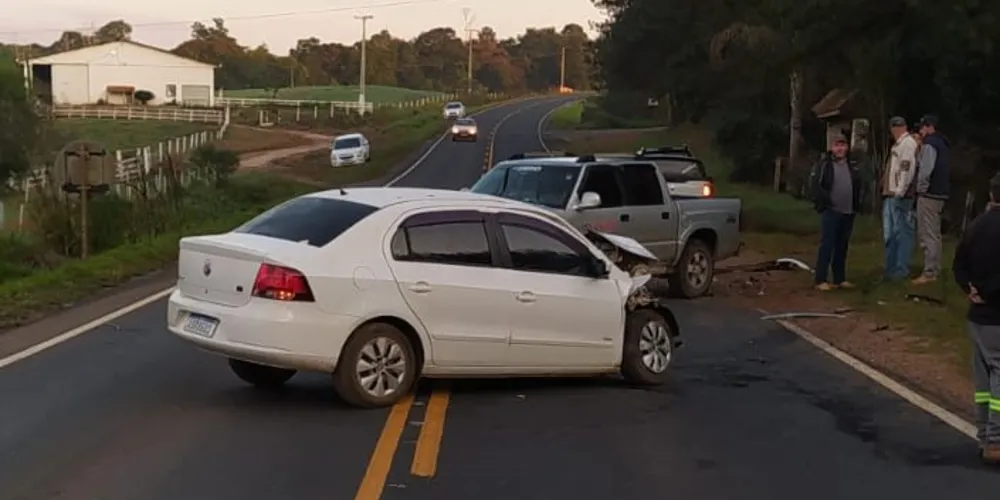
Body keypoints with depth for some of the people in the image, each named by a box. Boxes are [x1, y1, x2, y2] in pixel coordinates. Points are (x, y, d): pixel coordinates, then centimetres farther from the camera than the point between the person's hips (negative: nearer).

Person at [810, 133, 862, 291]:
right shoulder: (824, 164, -4)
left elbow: (858, 186, 19)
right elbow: (816, 185, -9)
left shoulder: (853, 165, 12)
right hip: (830, 211, -5)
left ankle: (840, 278, 19)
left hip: (848, 212, 5)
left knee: (842, 247, 11)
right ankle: (821, 280, -4)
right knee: (827, 245, -7)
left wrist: (857, 205, 9)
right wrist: (822, 204, -14)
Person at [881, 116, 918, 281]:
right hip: (890, 195, 10)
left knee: (902, 233, -5)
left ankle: (902, 269, -2)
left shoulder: (908, 144, -9)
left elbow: (907, 170, -17)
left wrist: (900, 193, -20)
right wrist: (886, 190, 15)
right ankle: (891, 269, 17)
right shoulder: (898, 144, 20)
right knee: (889, 234, 11)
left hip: (900, 196, -10)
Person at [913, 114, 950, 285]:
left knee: (927, 235, -9)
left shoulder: (929, 143, -13)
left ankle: (929, 273, -10)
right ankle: (935, 269, 22)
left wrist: (921, 188, -12)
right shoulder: (940, 143, 17)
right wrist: (921, 148, 7)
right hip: (939, 193, 10)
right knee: (934, 234, 16)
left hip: (929, 194, -10)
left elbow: (926, 170, -21)